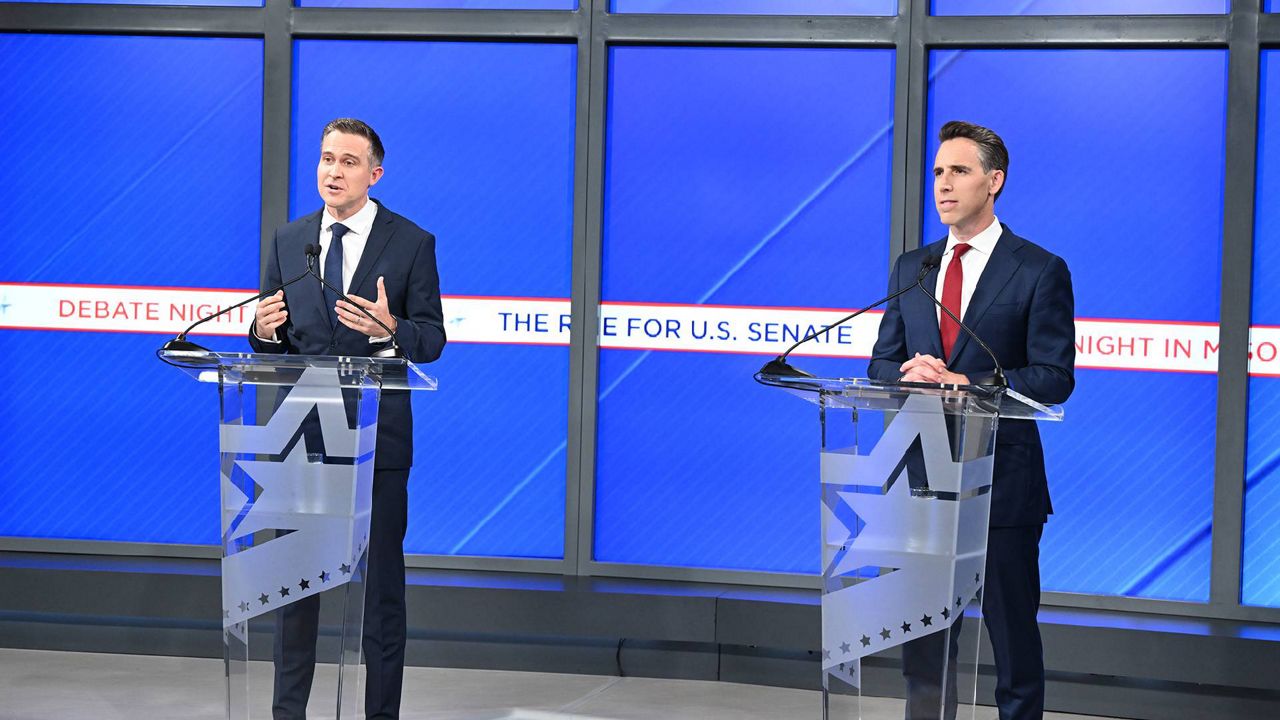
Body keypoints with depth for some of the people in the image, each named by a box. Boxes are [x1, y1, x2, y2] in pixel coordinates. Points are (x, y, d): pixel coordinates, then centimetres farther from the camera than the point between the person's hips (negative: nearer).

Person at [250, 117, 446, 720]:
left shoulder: (412, 244, -3)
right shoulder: (288, 241, 7)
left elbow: (432, 340, -6)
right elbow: (274, 344, 9)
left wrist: (389, 329, -26)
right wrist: (266, 330, -14)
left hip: (377, 437, -3)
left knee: (381, 582, 5)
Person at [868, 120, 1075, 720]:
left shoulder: (1040, 271, -4)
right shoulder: (911, 267, 12)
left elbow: (1054, 378, -10)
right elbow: (882, 363, 12)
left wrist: (963, 384, -20)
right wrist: (910, 373, -12)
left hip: (1002, 480, -5)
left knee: (1013, 638, 5)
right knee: (923, 640, 10)